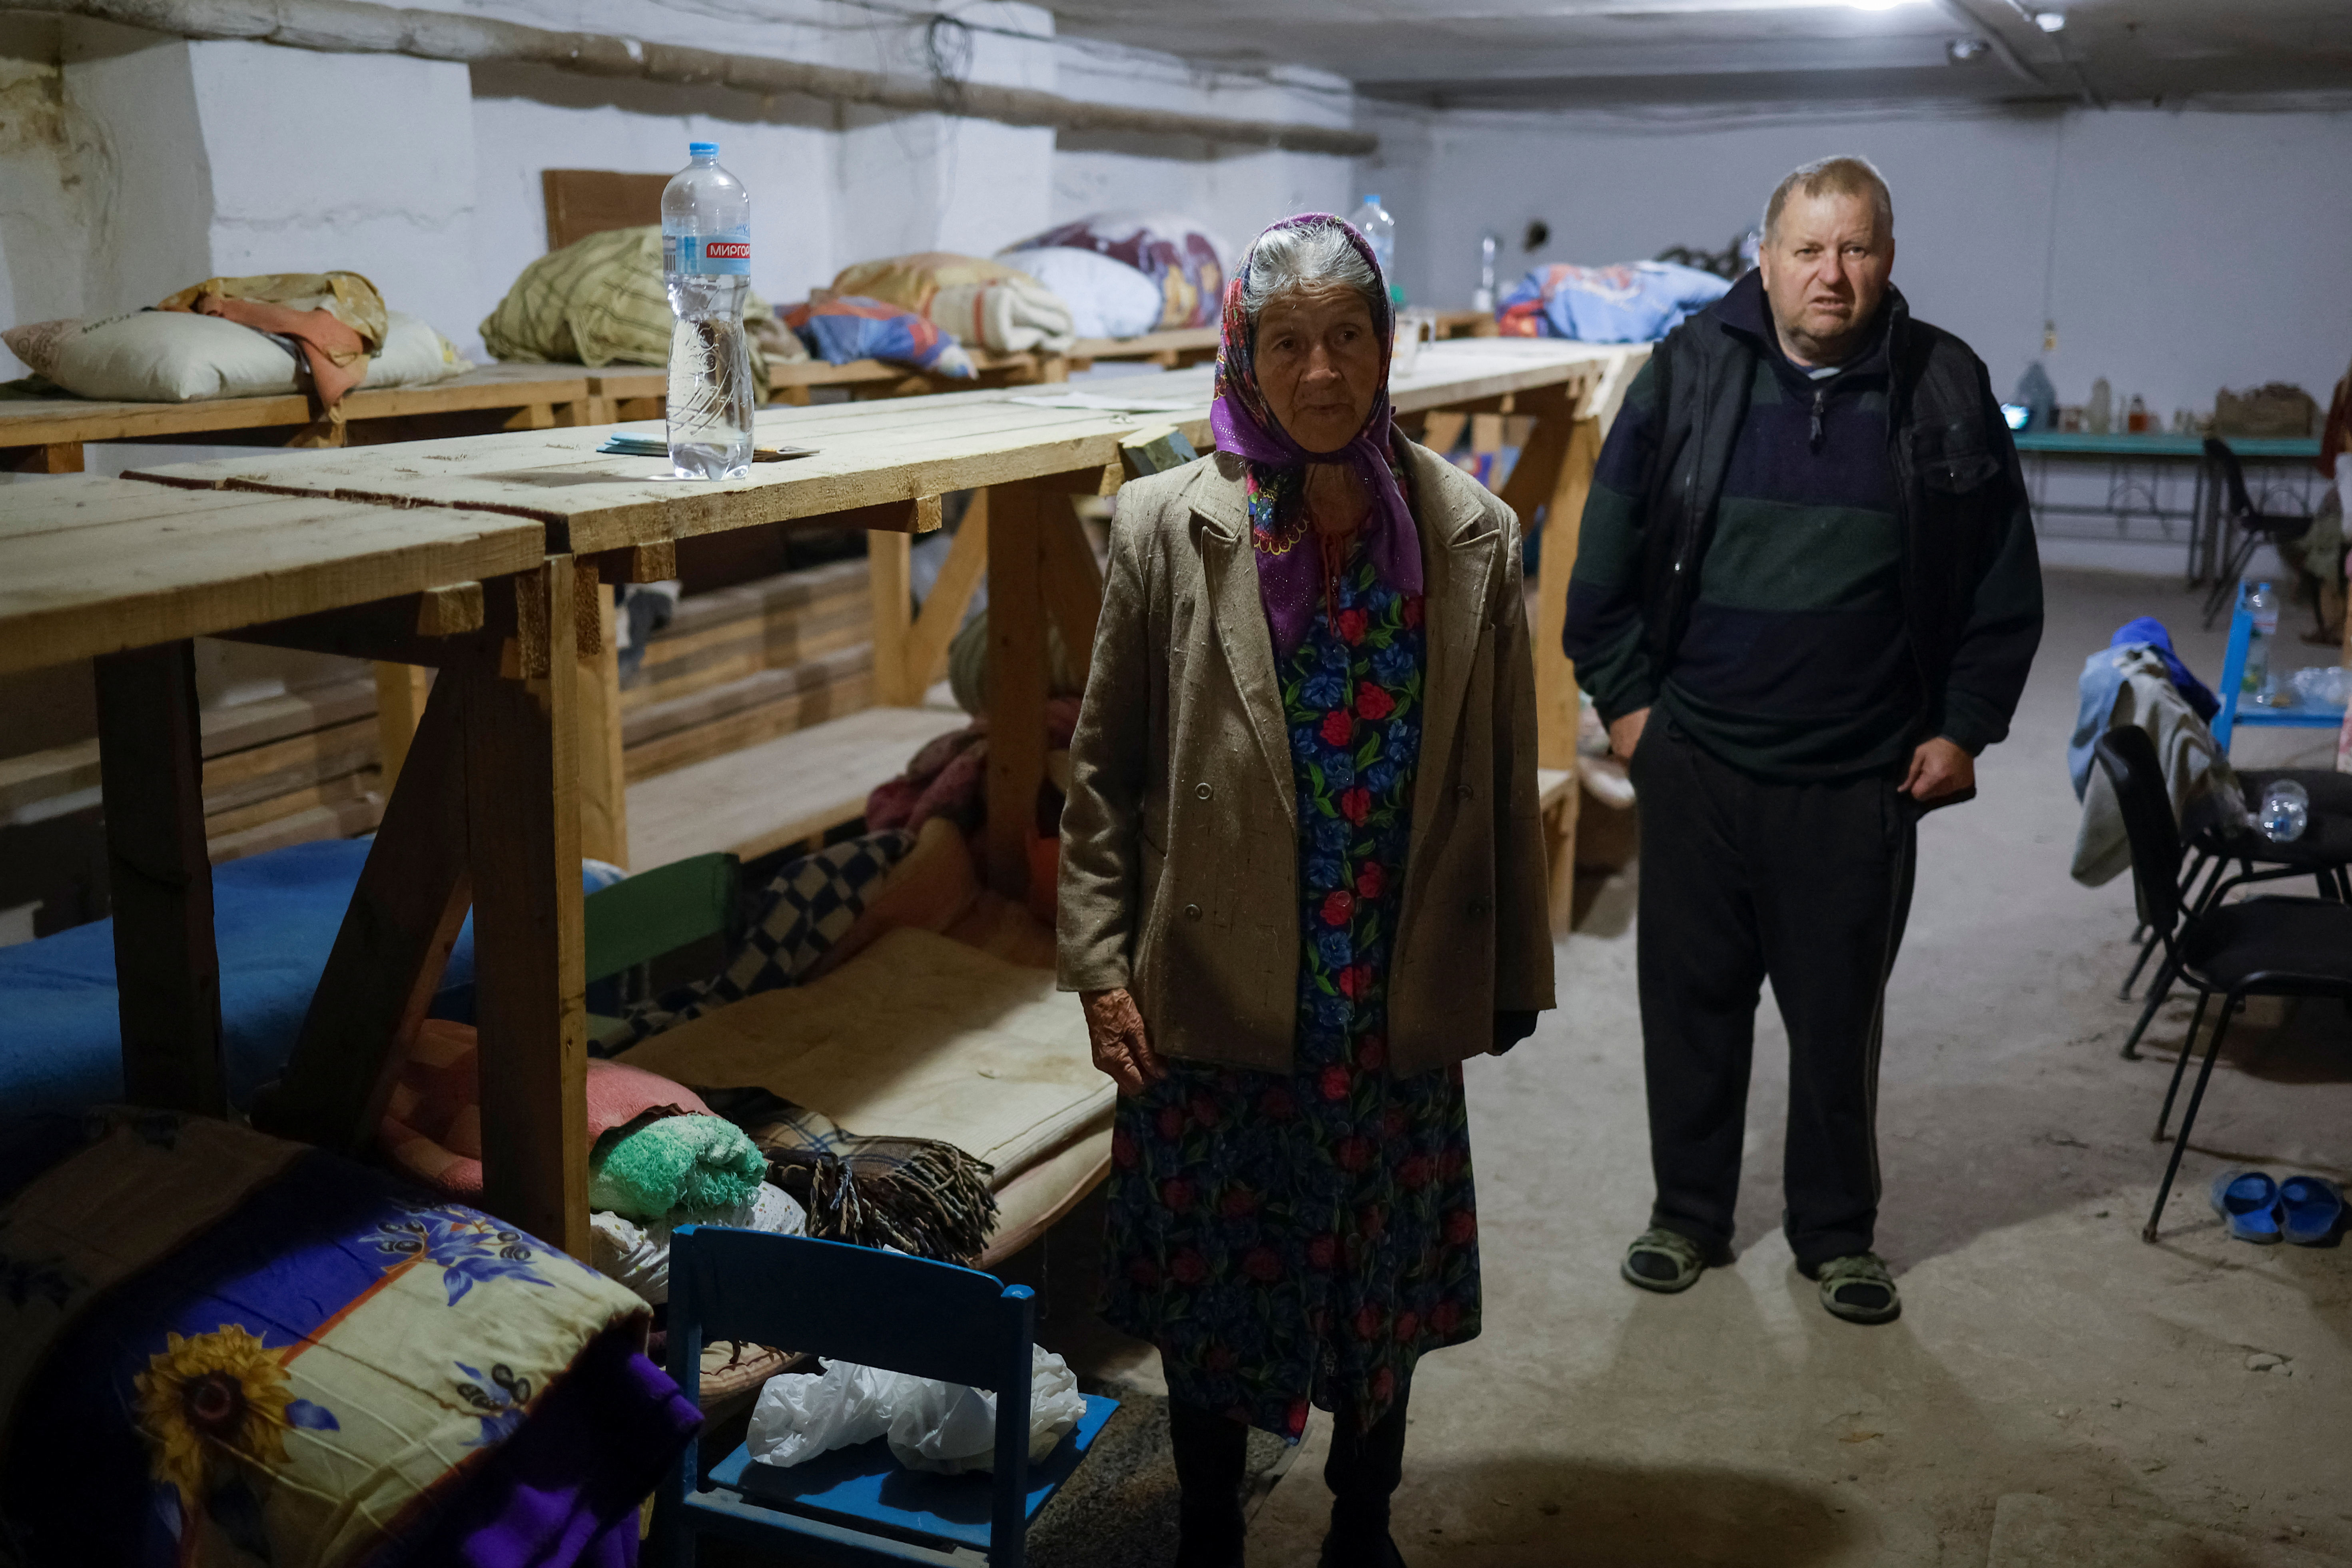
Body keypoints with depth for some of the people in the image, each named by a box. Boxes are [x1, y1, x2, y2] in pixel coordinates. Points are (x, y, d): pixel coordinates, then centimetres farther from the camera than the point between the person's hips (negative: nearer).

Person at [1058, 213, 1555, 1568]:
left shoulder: (1471, 535, -2)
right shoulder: (1171, 527, -5)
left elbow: (1505, 778, 3)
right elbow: (1106, 769, -1)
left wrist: (1514, 973, 6)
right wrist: (1100, 962, -5)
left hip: (1399, 1002, 1)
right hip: (1213, 996, -1)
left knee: (1387, 1287, 16)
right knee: (1210, 1288, 13)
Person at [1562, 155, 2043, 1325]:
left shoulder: (1944, 391, -1)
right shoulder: (1689, 374, -2)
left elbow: (2004, 579, 5)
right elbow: (1609, 549, 3)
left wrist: (1964, 727, 2)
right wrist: (1621, 697, 1)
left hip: (1861, 778, 0)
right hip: (1694, 760, 1)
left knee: (1840, 1015, 10)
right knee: (1691, 999, 11)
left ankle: (1837, 1232, 28)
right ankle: (1688, 1215, 28)